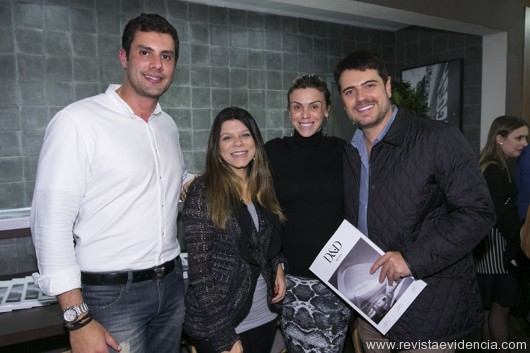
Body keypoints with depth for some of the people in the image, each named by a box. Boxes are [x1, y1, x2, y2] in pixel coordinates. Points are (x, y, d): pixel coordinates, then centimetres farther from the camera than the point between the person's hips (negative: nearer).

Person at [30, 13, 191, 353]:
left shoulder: (168, 125, 6)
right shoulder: (77, 121, -14)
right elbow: (51, 224, -15)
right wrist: (79, 320, -16)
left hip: (172, 284, 6)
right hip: (111, 296, -6)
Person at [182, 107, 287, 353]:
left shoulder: (263, 187, 2)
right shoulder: (202, 192, -15)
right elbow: (200, 271, -16)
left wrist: (279, 267, -2)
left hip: (265, 316, 5)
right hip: (219, 324, -5)